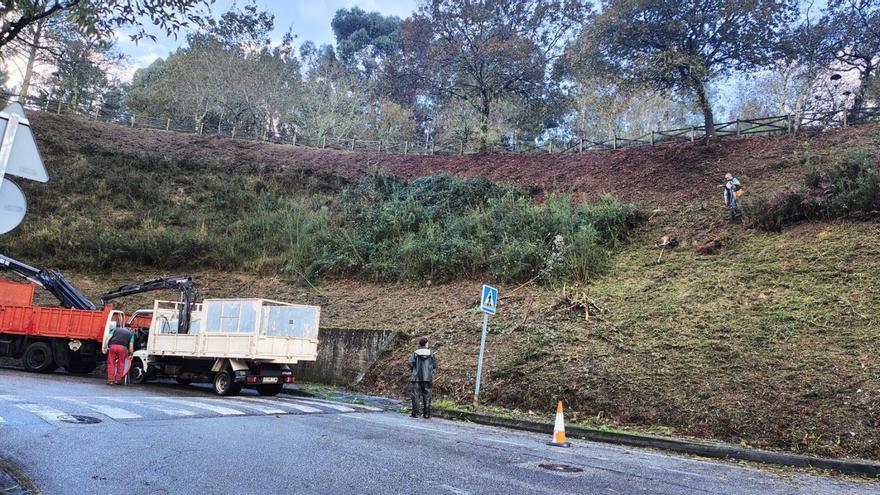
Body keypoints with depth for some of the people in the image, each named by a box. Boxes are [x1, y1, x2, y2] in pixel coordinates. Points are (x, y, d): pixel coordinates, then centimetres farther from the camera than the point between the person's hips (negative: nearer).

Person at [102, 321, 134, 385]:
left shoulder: (116, 329, 30)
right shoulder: (130, 333, 26)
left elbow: (108, 337, 11)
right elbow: (131, 347, 14)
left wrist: (104, 347, 9)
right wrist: (131, 353, 28)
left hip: (113, 346, 1)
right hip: (123, 347, -1)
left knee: (111, 364, 9)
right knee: (121, 364, 12)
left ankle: (111, 380, 8)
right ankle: (118, 380, 13)